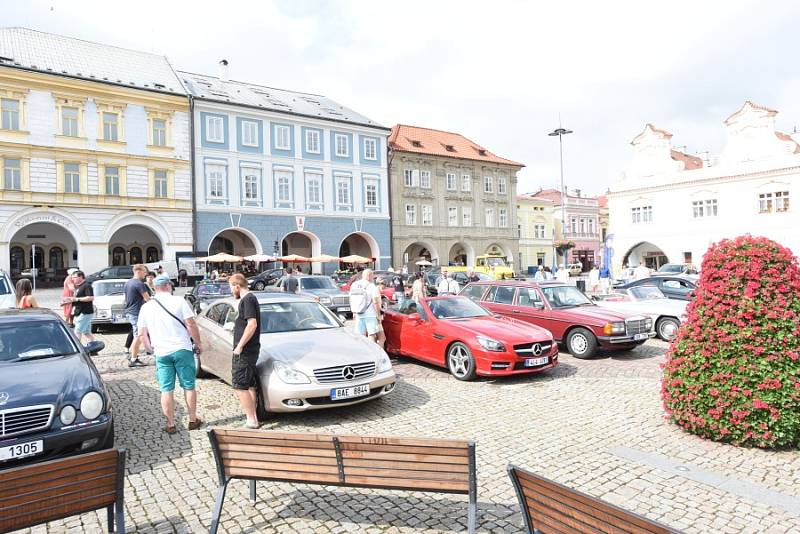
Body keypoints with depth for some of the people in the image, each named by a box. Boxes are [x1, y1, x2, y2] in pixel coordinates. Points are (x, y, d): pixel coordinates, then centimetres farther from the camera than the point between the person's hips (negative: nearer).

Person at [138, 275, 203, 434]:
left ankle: (170, 425, 15)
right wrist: (198, 343, 1)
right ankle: (193, 420, 19)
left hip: (161, 354, 3)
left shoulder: (146, 307, 6)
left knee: (166, 390, 9)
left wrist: (150, 349, 21)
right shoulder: (178, 301, -6)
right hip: (182, 349, -2)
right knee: (189, 386, 10)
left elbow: (142, 334, 8)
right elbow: (191, 324, -10)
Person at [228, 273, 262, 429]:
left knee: (239, 386, -6)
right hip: (251, 350, 10)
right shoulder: (250, 298, 16)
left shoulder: (247, 300, -14)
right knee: (250, 385, 16)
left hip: (244, 351, -10)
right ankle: (253, 416, 24)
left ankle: (251, 420, -2)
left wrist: (240, 346, -19)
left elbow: (252, 324, -23)